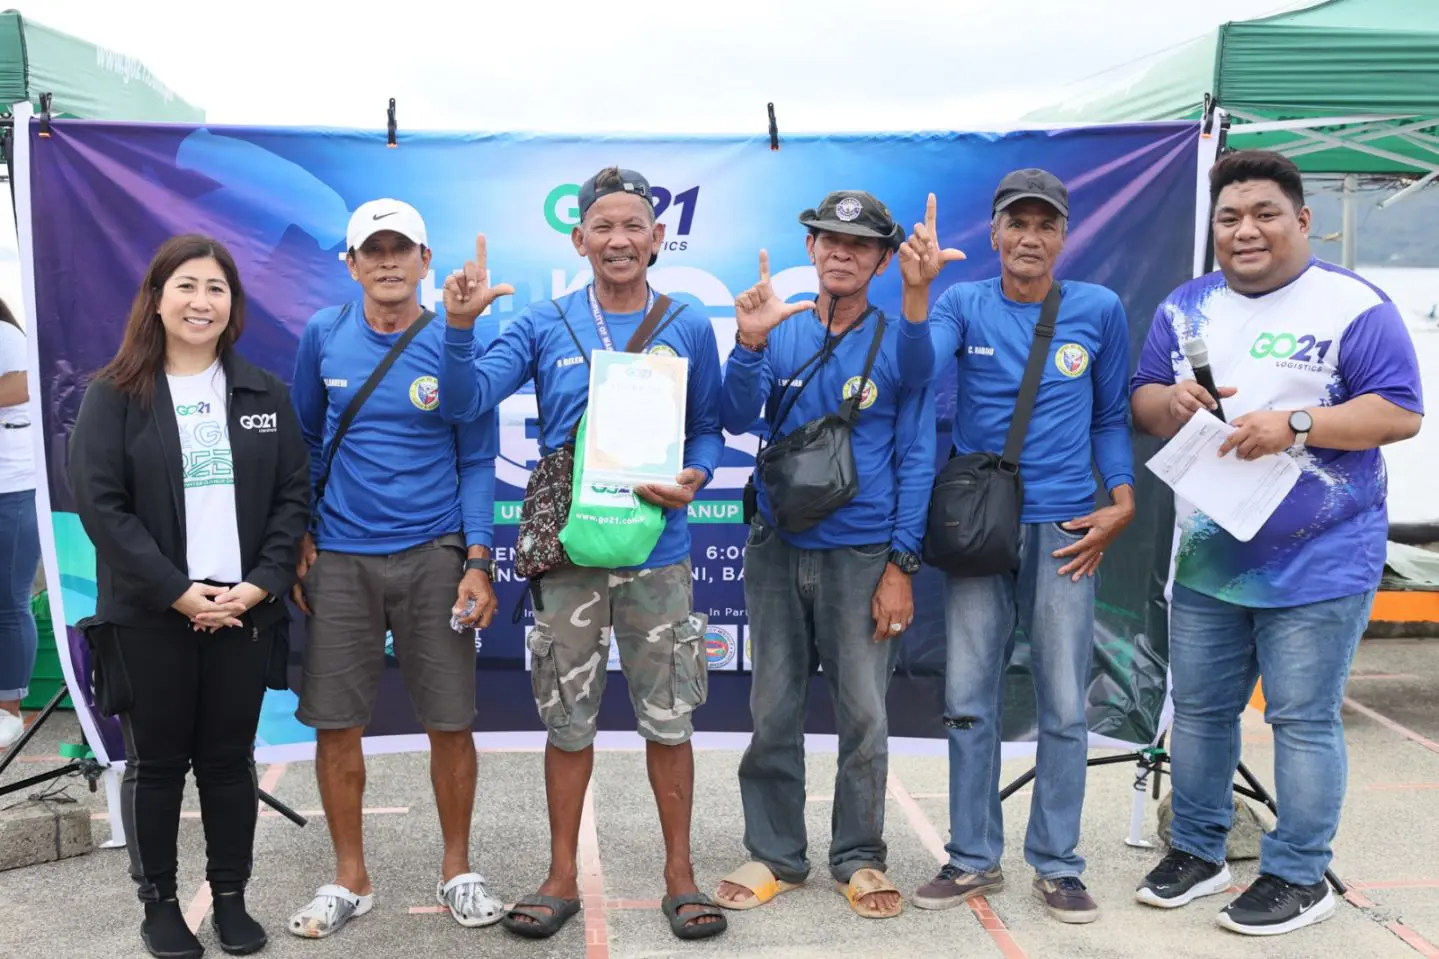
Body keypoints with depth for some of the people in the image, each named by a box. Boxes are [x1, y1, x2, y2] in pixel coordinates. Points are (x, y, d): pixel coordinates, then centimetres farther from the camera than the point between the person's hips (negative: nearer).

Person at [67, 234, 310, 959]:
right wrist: (178, 593, -15)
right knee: (156, 763, 8)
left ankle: (231, 897, 22)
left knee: (229, 759, 10)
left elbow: (293, 495, 4)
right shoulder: (114, 395, -1)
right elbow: (98, 504, -8)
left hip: (244, 609, 2)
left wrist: (260, 585, -10)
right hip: (148, 615, -2)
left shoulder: (264, 392, 7)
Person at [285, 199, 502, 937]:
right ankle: (350, 878, 23)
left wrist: (478, 562, -9)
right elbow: (306, 441, 11)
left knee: (449, 722, 4)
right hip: (340, 557, 2)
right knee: (336, 724, 6)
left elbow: (477, 462, -1)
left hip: (433, 556, -1)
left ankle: (457, 870, 23)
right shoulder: (323, 335, 2)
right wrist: (298, 538, 4)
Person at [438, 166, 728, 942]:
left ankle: (679, 874, 25)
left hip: (657, 550, 0)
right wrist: (459, 327, -23)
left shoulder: (689, 329, 3)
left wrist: (694, 479, -13)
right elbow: (465, 402, -8)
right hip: (568, 549, 0)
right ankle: (562, 877, 26)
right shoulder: (543, 325, 1)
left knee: (668, 719, 8)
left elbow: (708, 429, 7)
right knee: (569, 722, 11)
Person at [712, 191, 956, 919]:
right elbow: (737, 420, -9)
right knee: (773, 713, 9)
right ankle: (774, 856, 24)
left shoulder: (898, 341, -2)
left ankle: (860, 860, 22)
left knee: (863, 716, 5)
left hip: (863, 554, -2)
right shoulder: (780, 332, 3)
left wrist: (901, 565, -8)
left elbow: (916, 458, -3)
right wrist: (749, 343, -26)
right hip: (777, 549, 2)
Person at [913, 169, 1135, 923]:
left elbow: (1112, 416, 10)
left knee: (1063, 705, 5)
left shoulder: (1099, 310, 4)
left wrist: (1121, 502, -1)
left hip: (1064, 528, 0)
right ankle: (973, 858, 21)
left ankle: (1057, 864, 20)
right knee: (968, 699, 7)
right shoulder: (963, 305, 2)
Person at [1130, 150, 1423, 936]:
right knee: (1199, 710, 14)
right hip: (1206, 558, 6)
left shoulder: (1354, 306, -7)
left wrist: (1294, 424, -24)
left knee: (1303, 721, 2)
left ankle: (1299, 878, 17)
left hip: (1316, 564, -5)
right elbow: (1141, 402, 12)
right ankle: (1196, 852, 30)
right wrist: (1172, 402, -11)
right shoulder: (1185, 307, 10)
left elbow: (1401, 412, -12)